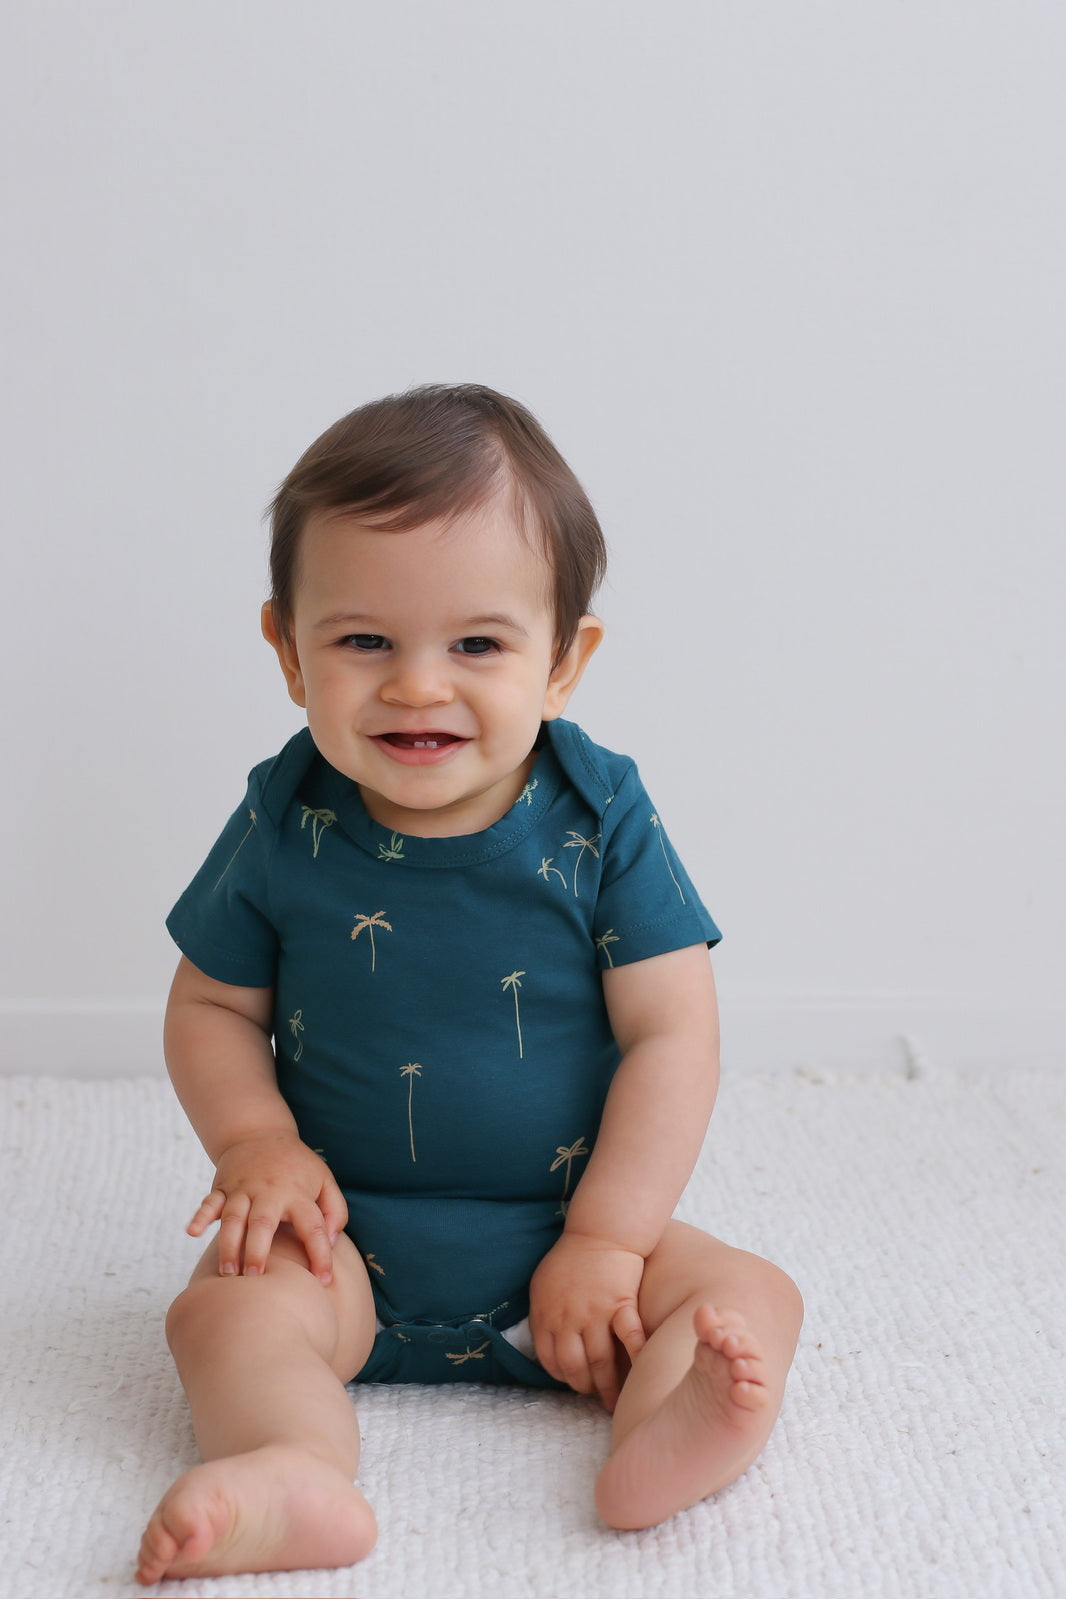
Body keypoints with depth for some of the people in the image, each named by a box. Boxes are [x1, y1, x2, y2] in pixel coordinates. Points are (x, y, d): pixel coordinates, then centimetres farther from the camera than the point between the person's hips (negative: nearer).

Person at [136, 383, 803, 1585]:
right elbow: (213, 1005, 5)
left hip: (565, 1229, 0)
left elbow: (671, 1037, -10)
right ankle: (295, 1473, -48)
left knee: (750, 1298, -19)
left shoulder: (601, 822, -10)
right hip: (347, 1239, 0)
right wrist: (258, 1144, -13)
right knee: (226, 1307, -25)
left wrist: (604, 1239, -15)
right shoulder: (284, 826, -7)